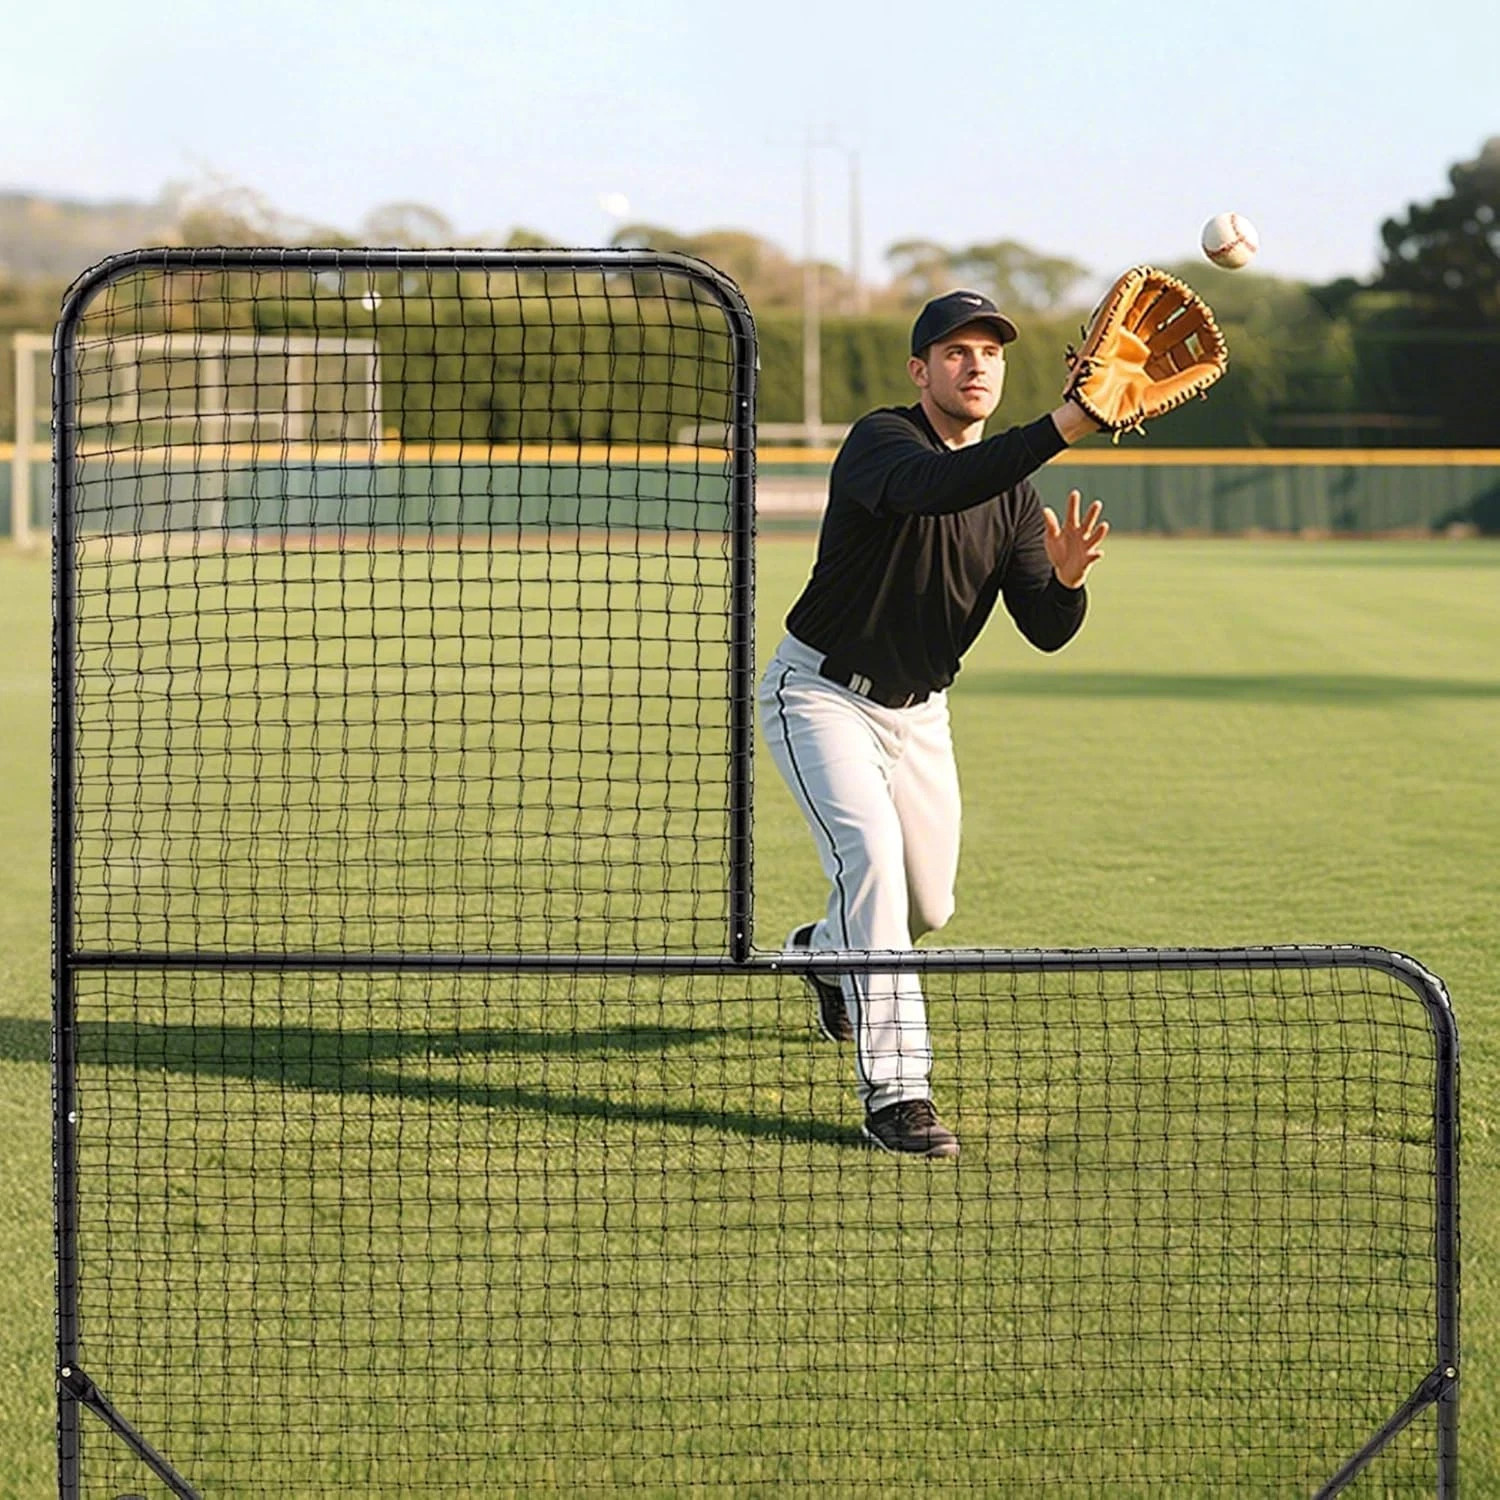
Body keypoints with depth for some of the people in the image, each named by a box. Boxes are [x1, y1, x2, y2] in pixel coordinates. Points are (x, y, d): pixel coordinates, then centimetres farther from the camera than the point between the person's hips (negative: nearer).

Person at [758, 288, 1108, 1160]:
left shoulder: (1013, 489, -2)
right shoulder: (882, 442, -22)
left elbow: (1047, 632, -6)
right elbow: (934, 488, -47)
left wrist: (1068, 579, -29)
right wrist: (1064, 429, -57)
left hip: (918, 710, 7)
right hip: (821, 693, -7)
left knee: (928, 907, 14)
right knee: (870, 850, -29)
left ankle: (826, 952, 50)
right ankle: (894, 1088, -30)